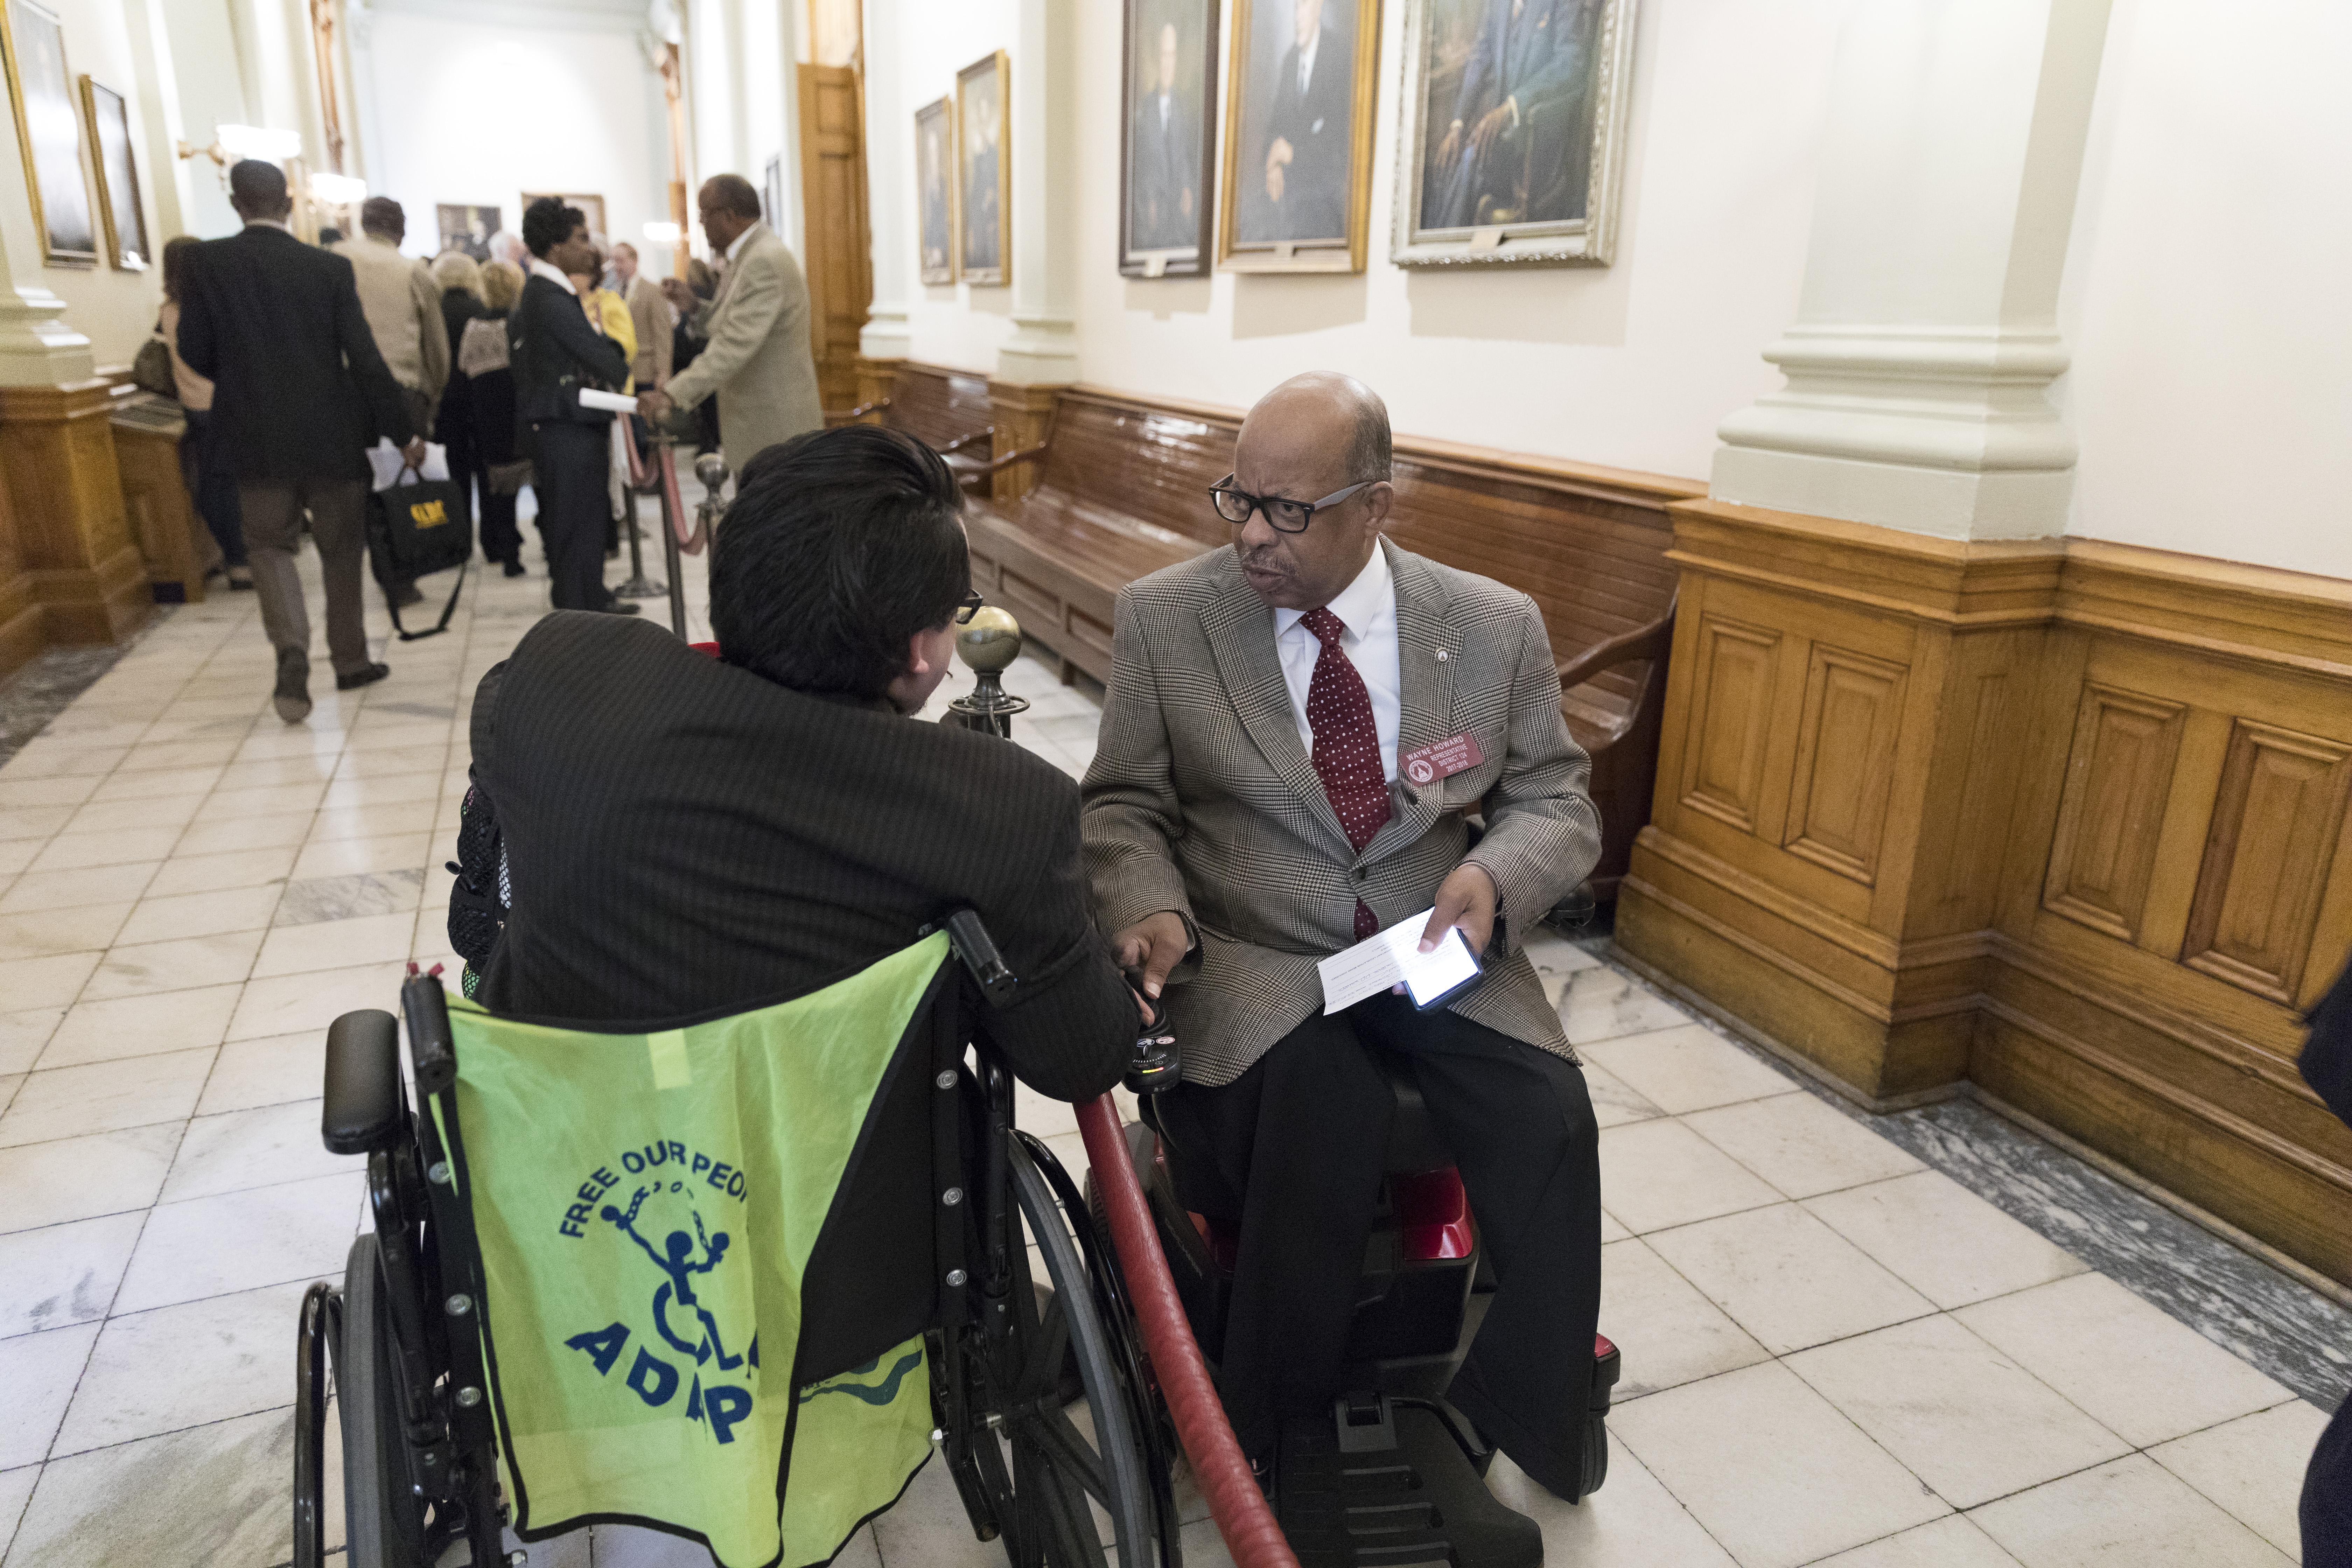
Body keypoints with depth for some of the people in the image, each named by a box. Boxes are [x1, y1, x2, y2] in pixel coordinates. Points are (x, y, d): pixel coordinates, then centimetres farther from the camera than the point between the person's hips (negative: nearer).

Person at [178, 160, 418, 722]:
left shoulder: (208, 262, -4)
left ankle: (291, 650, -12)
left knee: (270, 545, 11)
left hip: (255, 438, 0)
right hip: (331, 435, 0)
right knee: (341, 548, 14)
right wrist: (403, 432, -3)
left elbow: (195, 351, -1)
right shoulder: (330, 268, -6)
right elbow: (365, 359, -10)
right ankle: (350, 660, 21)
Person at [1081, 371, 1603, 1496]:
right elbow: (1124, 805, 5)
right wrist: (1148, 907, -16)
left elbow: (1555, 802, 10)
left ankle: (1516, 1420, 1)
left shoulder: (1495, 627, 2)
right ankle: (1282, 1453, -9)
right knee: (1319, 1109, -31)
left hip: (1439, 952, 2)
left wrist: (1497, 874, -13)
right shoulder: (1164, 616, 0)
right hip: (1252, 962, -1)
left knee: (1549, 1117, -24)